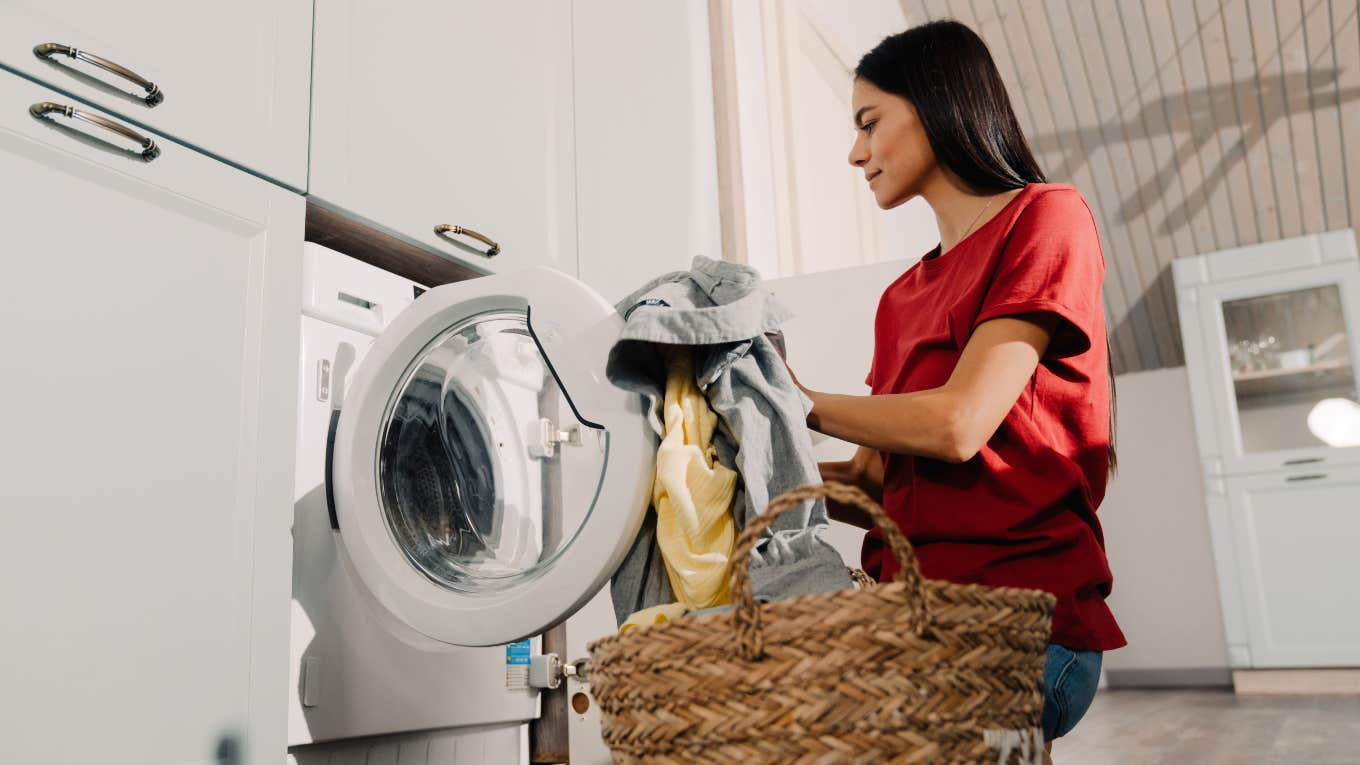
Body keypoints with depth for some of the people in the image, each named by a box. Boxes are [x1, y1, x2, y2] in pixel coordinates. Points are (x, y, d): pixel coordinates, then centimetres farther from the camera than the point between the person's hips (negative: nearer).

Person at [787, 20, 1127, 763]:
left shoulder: (1046, 219, -2)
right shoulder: (901, 297, 16)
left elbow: (957, 426, -13)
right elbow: (875, 484, 13)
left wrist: (804, 404, -1)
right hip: (913, 615, 7)